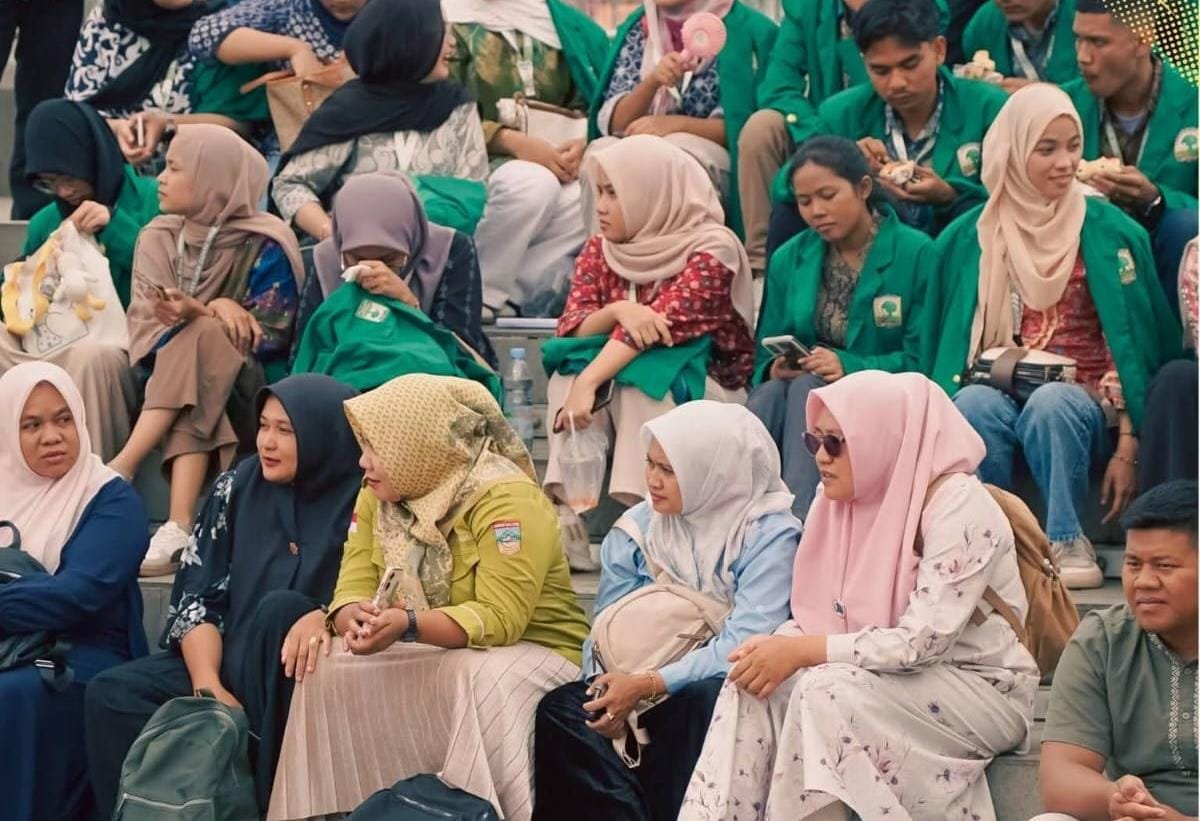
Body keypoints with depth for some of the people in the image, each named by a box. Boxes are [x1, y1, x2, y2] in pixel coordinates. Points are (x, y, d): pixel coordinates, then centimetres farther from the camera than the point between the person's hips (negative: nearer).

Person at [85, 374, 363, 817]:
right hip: (230, 664, 4)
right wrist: (208, 684, -14)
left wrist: (326, 617, -34)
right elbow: (197, 598, 2)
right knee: (112, 694, -19)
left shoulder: (362, 499, -6)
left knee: (281, 607, -34)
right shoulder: (237, 487, 6)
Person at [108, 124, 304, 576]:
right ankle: (180, 525, -49)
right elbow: (144, 327, 0)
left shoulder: (263, 246, -3)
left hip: (247, 385, -3)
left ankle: (121, 469, -41)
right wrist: (212, 310, -18)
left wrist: (193, 316, -22)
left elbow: (269, 339, -9)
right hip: (164, 372, 3)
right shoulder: (159, 239, 10)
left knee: (200, 339, -35)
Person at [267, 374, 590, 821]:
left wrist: (408, 626, -42)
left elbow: (499, 619, -27)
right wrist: (355, 619, -29)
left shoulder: (505, 499, -21)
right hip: (432, 653, 7)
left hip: (531, 650, -6)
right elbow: (354, 588, -4)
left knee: (480, 681, -37)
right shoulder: (378, 496, 2)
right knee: (329, 667, -15)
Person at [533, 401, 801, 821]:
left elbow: (745, 643, -19)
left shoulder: (768, 534, -10)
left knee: (705, 699, -38)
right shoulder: (635, 530, 6)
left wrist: (649, 684, -25)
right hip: (642, 690, 5)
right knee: (561, 708, -21)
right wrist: (610, 692, -18)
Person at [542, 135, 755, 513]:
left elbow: (664, 323, -28)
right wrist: (617, 311, -30)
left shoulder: (711, 248, -15)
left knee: (637, 381, -34)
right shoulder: (600, 249, 4)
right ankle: (569, 500, -34)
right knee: (571, 370, -25)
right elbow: (569, 327, -8)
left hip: (704, 386, -5)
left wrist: (588, 384, -40)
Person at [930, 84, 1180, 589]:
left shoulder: (1110, 233, 2)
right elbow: (948, 343, 12)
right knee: (974, 405, -34)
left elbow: (1136, 343, -1)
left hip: (1081, 401, -1)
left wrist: (1128, 447, -10)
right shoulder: (967, 239, 8)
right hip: (1000, 392, 1)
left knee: (1050, 404, -36)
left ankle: (1066, 543, -23)